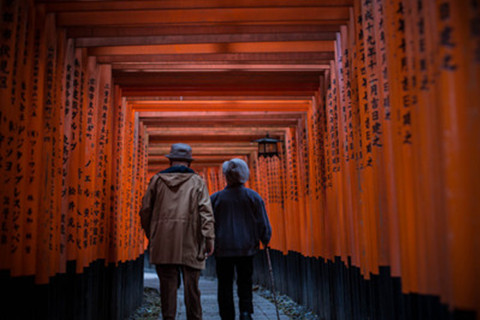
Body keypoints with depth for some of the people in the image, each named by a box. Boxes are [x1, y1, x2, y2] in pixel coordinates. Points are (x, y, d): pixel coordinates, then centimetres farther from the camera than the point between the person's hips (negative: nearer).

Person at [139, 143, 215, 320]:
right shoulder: (197, 182, 6)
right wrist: (209, 239, -6)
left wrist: (150, 236, 21)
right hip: (190, 242, -1)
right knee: (191, 285, 7)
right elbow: (206, 212, -4)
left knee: (168, 284, 4)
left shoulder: (157, 180, 10)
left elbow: (145, 210, 10)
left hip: (163, 242, 1)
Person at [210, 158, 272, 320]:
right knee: (245, 282, 13)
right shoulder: (253, 196, -1)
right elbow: (263, 223, 1)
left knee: (225, 285, 9)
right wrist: (265, 240, 16)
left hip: (222, 248, -1)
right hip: (246, 248, 1)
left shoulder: (215, 198, -2)